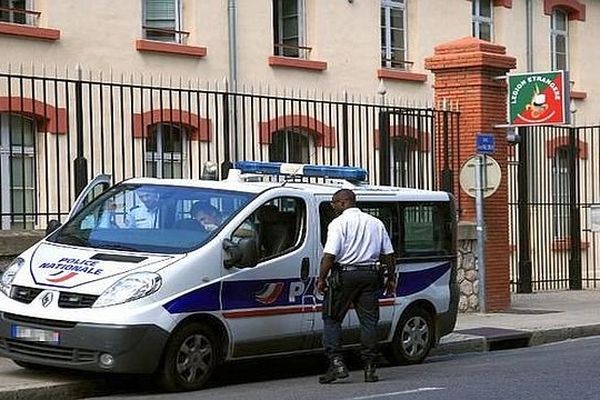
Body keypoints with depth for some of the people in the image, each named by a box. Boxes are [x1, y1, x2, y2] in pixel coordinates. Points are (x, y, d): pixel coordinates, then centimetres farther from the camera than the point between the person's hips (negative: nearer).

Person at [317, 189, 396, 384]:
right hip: (370, 275, 5)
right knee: (369, 321, 8)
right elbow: (389, 254, 13)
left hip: (344, 275, -5)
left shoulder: (338, 223, -6)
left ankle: (336, 363, -5)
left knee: (331, 319, 6)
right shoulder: (375, 223, 13)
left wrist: (321, 278, -9)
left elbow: (330, 255, -15)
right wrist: (391, 278, 21)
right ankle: (370, 369, 6)